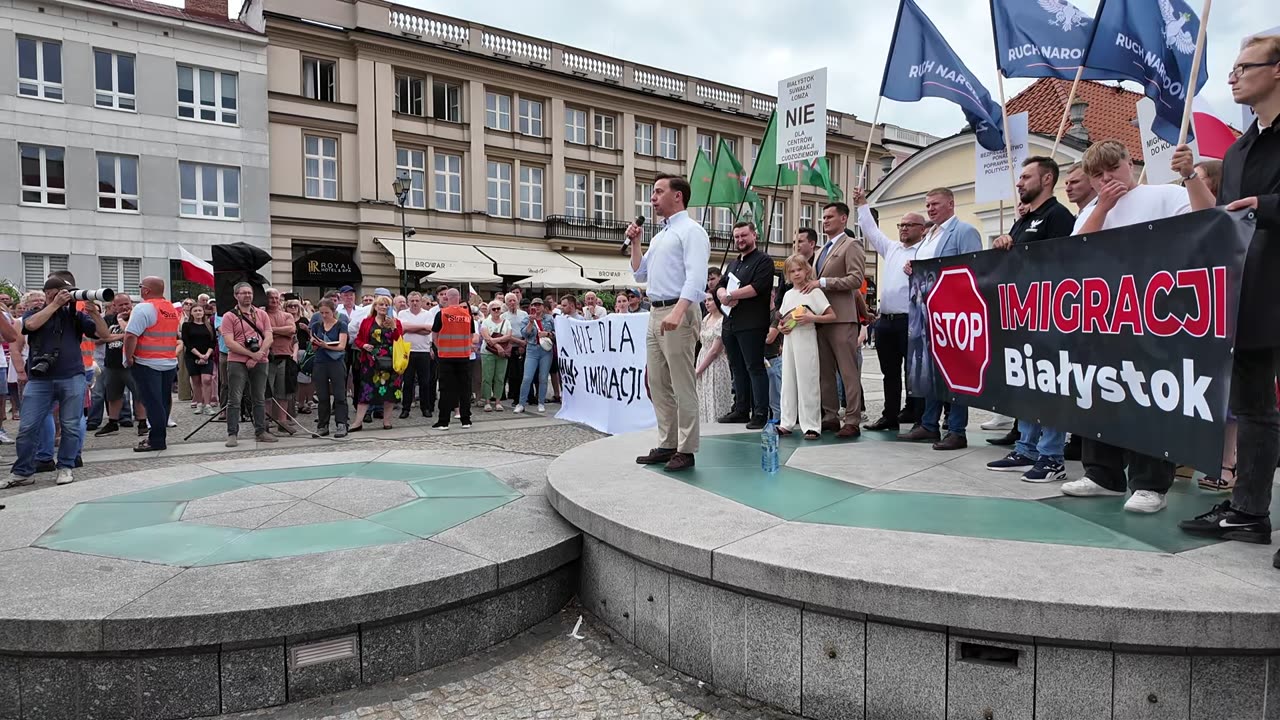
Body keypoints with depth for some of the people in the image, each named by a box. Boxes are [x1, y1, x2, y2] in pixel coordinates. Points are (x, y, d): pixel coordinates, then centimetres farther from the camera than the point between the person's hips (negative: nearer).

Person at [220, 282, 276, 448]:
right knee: (234, 399, -3)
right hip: (237, 362, -3)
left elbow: (268, 338, 1)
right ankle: (232, 434, 2)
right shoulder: (229, 316, -1)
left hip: (260, 363, 3)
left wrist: (258, 356, -13)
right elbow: (229, 343, -10)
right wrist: (252, 354, -16)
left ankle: (260, 431, 17)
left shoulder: (262, 314, 9)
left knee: (259, 399, 9)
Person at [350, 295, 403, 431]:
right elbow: (358, 339, 11)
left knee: (390, 391, 3)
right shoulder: (366, 322, 8)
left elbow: (399, 341, -3)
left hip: (390, 362, 1)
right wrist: (364, 345, -9)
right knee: (366, 390, -1)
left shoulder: (396, 323, 7)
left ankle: (386, 421, 15)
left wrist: (393, 327, -14)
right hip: (371, 362, 0)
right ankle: (358, 422, 3)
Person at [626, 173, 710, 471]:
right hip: (655, 313, 9)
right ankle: (667, 444, 18)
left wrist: (677, 312, -31)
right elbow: (640, 275, 28)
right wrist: (635, 242, 17)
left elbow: (696, 277, -19)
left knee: (682, 386, -5)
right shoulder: (659, 237, 22)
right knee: (657, 384, 10)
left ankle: (686, 450, 1)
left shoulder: (690, 230, -6)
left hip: (678, 313, -9)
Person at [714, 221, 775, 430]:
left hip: (752, 325, -8)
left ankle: (760, 413, -7)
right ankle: (741, 410, 18)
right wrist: (724, 295, -8)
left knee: (755, 367, -9)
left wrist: (731, 295, -11)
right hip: (730, 324, 8)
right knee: (737, 368, 11)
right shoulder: (734, 263, 24)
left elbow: (757, 287, -16)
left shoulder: (763, 260, -2)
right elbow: (720, 287, 16)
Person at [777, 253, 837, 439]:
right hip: (789, 339, 6)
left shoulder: (814, 292, -3)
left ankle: (811, 425, 0)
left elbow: (832, 316, -7)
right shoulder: (788, 294, 13)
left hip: (806, 339, -6)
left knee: (807, 382, -5)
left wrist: (812, 318, -19)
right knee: (788, 381, 8)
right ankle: (786, 423, 14)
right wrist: (781, 327, 1)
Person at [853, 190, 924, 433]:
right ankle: (890, 417, 18)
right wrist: (862, 205, 25)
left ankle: (916, 417, 6)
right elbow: (871, 231, 25)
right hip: (885, 320, 7)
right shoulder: (891, 248, 19)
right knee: (890, 373, 11)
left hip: (910, 320, -7)